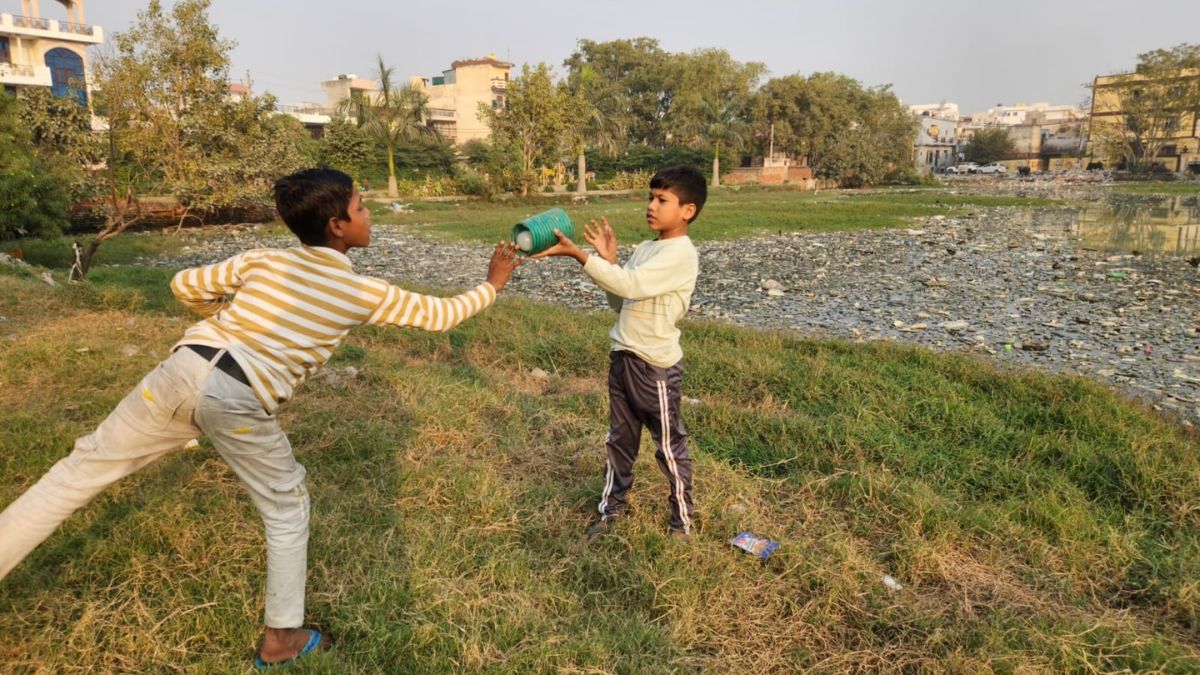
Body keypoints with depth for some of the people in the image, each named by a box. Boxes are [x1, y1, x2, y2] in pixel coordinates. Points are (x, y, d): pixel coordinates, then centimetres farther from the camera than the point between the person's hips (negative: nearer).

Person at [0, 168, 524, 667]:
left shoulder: (263, 261, 13)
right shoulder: (364, 293, 4)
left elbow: (185, 286, 19)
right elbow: (441, 315, 12)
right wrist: (493, 284, 27)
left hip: (182, 371, 4)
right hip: (237, 404, -4)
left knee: (83, 469, 21)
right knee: (286, 510, 17)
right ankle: (281, 638, 28)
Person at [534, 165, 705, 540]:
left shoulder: (681, 254, -17)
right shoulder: (644, 249, 10)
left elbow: (628, 285, -27)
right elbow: (618, 302, 11)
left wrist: (577, 254, -28)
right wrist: (608, 259, -1)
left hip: (657, 366, -8)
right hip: (622, 358, 8)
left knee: (669, 444, 8)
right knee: (619, 439, 19)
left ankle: (682, 518, 27)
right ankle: (612, 507, 36)